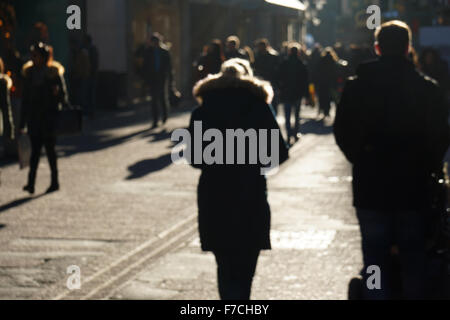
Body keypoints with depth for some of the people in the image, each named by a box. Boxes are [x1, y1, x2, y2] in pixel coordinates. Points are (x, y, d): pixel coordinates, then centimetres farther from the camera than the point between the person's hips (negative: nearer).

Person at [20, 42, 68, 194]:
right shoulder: (29, 73, 10)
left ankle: (55, 181, 15)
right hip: (34, 118, 4)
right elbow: (26, 98, 13)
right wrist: (22, 123, 11)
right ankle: (31, 183, -7)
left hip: (49, 117, -4)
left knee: (49, 148, 2)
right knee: (35, 149, -2)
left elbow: (63, 96, -2)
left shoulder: (54, 73, -3)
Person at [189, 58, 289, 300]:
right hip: (251, 198, -1)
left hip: (213, 198, 1)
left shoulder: (203, 110, 2)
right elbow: (279, 153, -3)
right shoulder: (258, 107, -2)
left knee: (225, 267, 10)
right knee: (244, 269, 6)